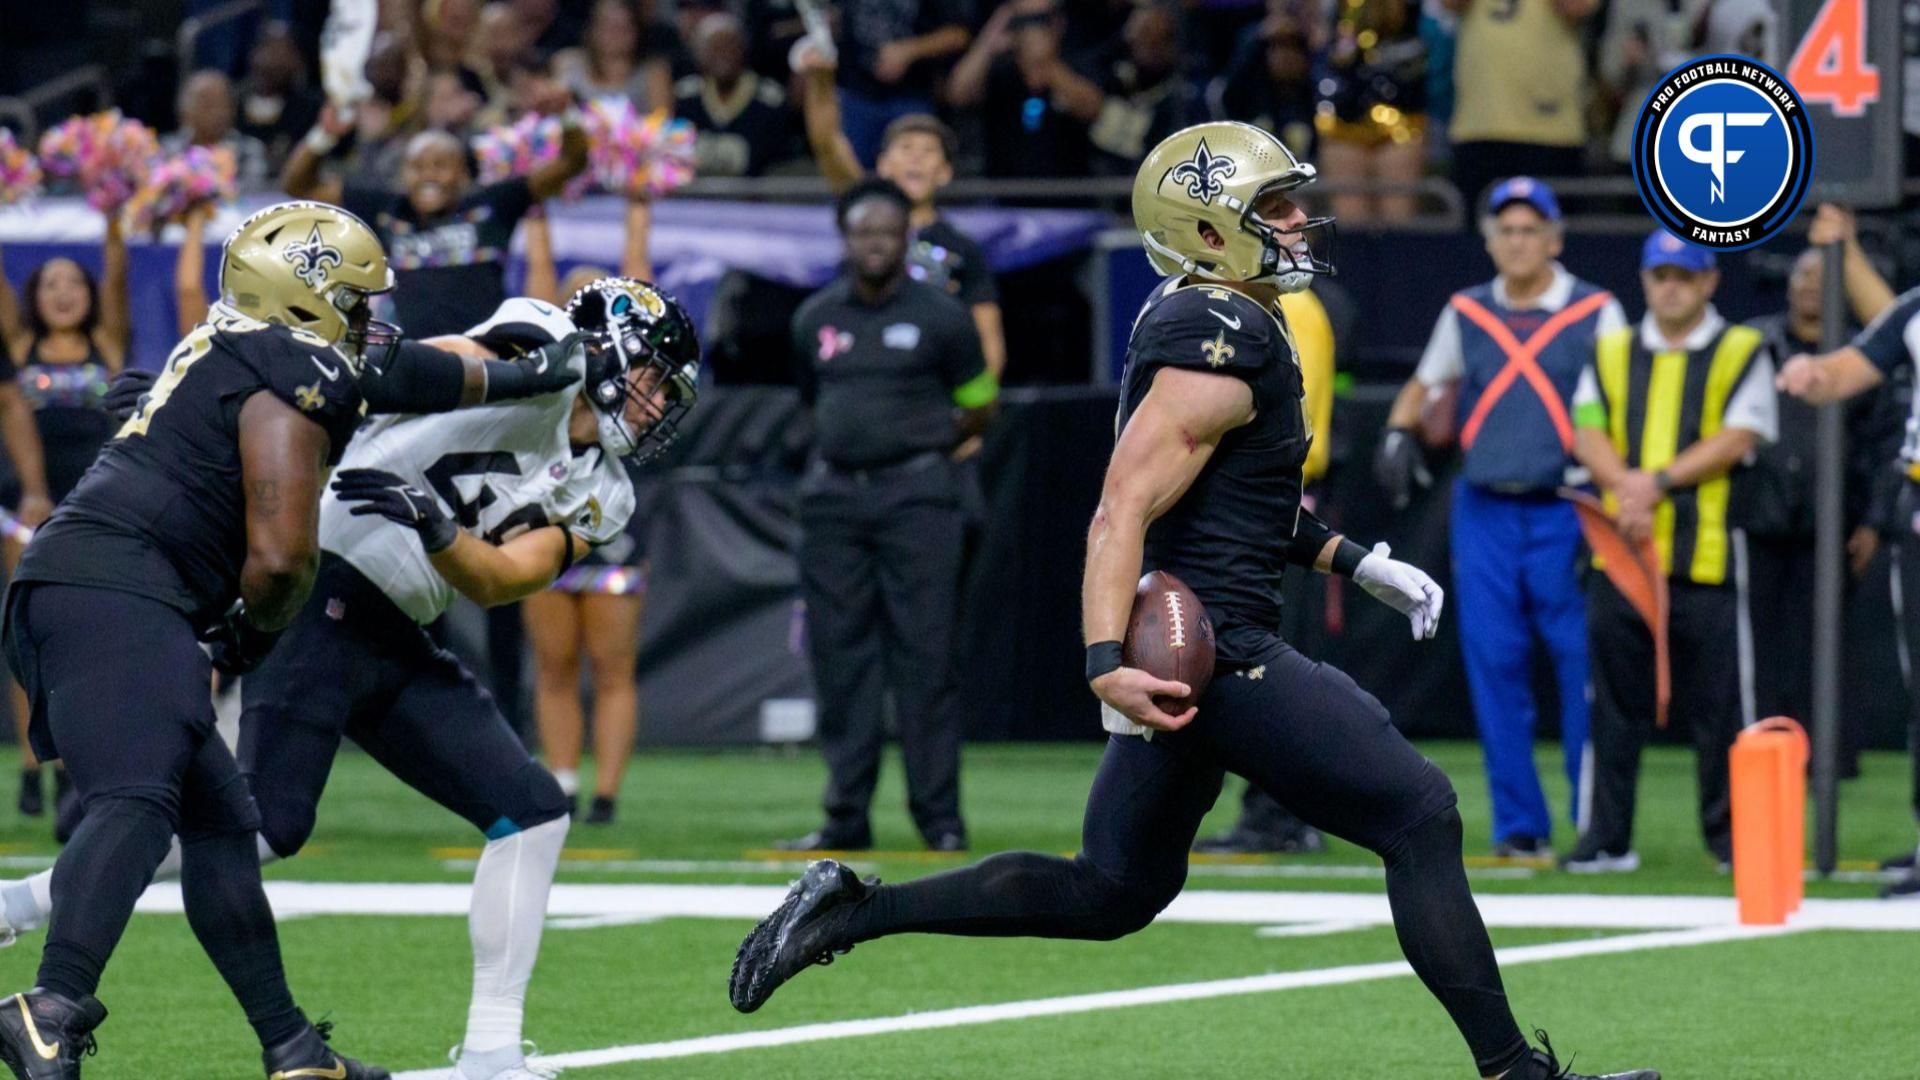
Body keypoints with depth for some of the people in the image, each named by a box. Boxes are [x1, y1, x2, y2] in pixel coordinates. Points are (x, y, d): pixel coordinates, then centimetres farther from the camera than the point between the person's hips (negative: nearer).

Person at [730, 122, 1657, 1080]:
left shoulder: (1211, 323, 15)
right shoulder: (1217, 347, -16)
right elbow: (1122, 511, -23)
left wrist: (1354, 563, 24)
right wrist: (1107, 666, -32)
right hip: (1214, 646, -10)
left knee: (1109, 894, 17)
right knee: (1418, 818, -6)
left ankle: (849, 910, 15)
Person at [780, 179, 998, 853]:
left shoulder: (938, 318, 1)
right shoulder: (816, 320, 11)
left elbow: (979, 407, 9)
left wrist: (920, 447, 6)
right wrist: (843, 449, 14)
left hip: (916, 496, -4)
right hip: (833, 495, 4)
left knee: (924, 657, -6)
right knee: (839, 658, 2)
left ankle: (939, 817, -3)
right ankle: (846, 817, 6)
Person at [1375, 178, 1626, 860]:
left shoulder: (1595, 313, 3)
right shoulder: (1466, 313, 12)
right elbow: (1425, 385, 25)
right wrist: (1399, 432, 4)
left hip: (1564, 514, -3)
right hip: (1484, 514, 3)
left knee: (1582, 663, -5)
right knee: (1493, 665, 0)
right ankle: (1518, 823, 6)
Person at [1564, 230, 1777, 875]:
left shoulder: (1742, 354, 5)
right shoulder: (1612, 354, 16)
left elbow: (1739, 436, -7)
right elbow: (1587, 433, 6)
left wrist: (1659, 481, -14)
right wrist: (1625, 486, -13)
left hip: (1705, 556, -3)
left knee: (1718, 705, -1)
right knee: (1614, 702, 5)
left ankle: (1730, 837, 7)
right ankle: (1607, 838, 9)